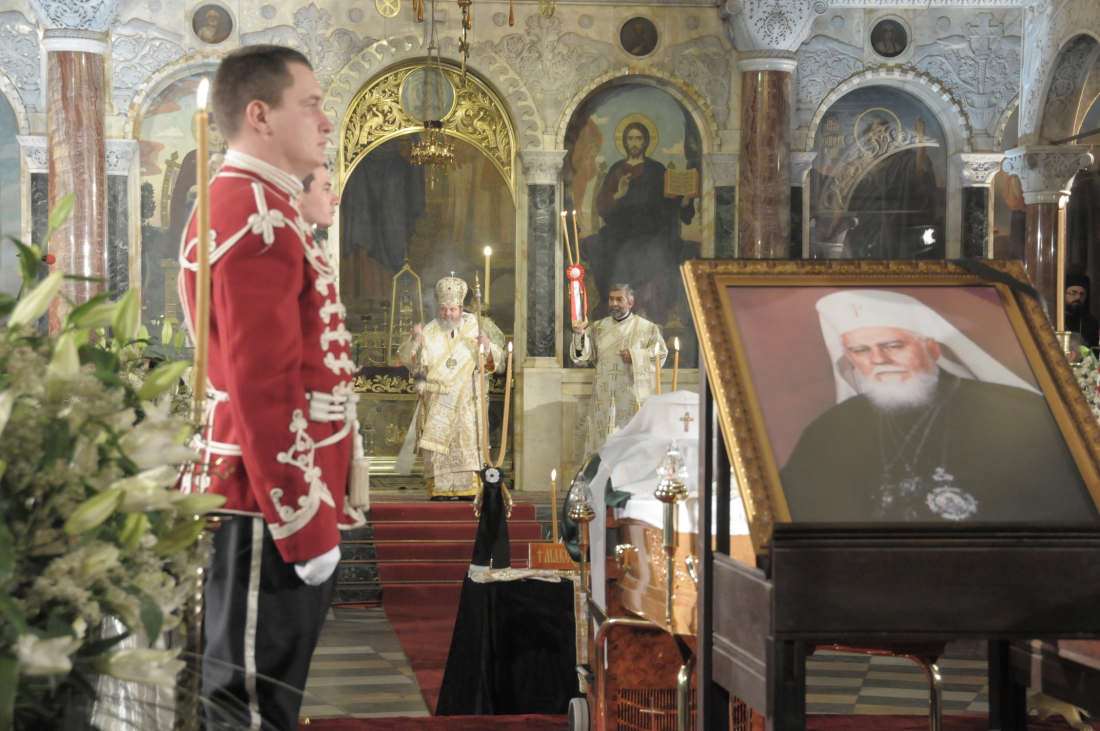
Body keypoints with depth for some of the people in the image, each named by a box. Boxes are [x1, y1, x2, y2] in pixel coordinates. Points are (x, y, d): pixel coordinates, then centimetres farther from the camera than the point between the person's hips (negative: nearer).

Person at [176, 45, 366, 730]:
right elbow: (262, 390, -23)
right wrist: (307, 529, -21)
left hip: (264, 502, 10)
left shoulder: (255, 207, 16)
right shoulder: (255, 219, -17)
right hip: (272, 511, -10)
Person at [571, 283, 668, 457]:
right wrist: (579, 335, -15)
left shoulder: (646, 328, 5)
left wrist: (635, 355, -12)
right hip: (605, 396, 3)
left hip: (633, 397, -3)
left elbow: (661, 352, 0)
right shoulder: (598, 327, 13)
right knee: (602, 443, -1)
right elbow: (582, 356, 4)